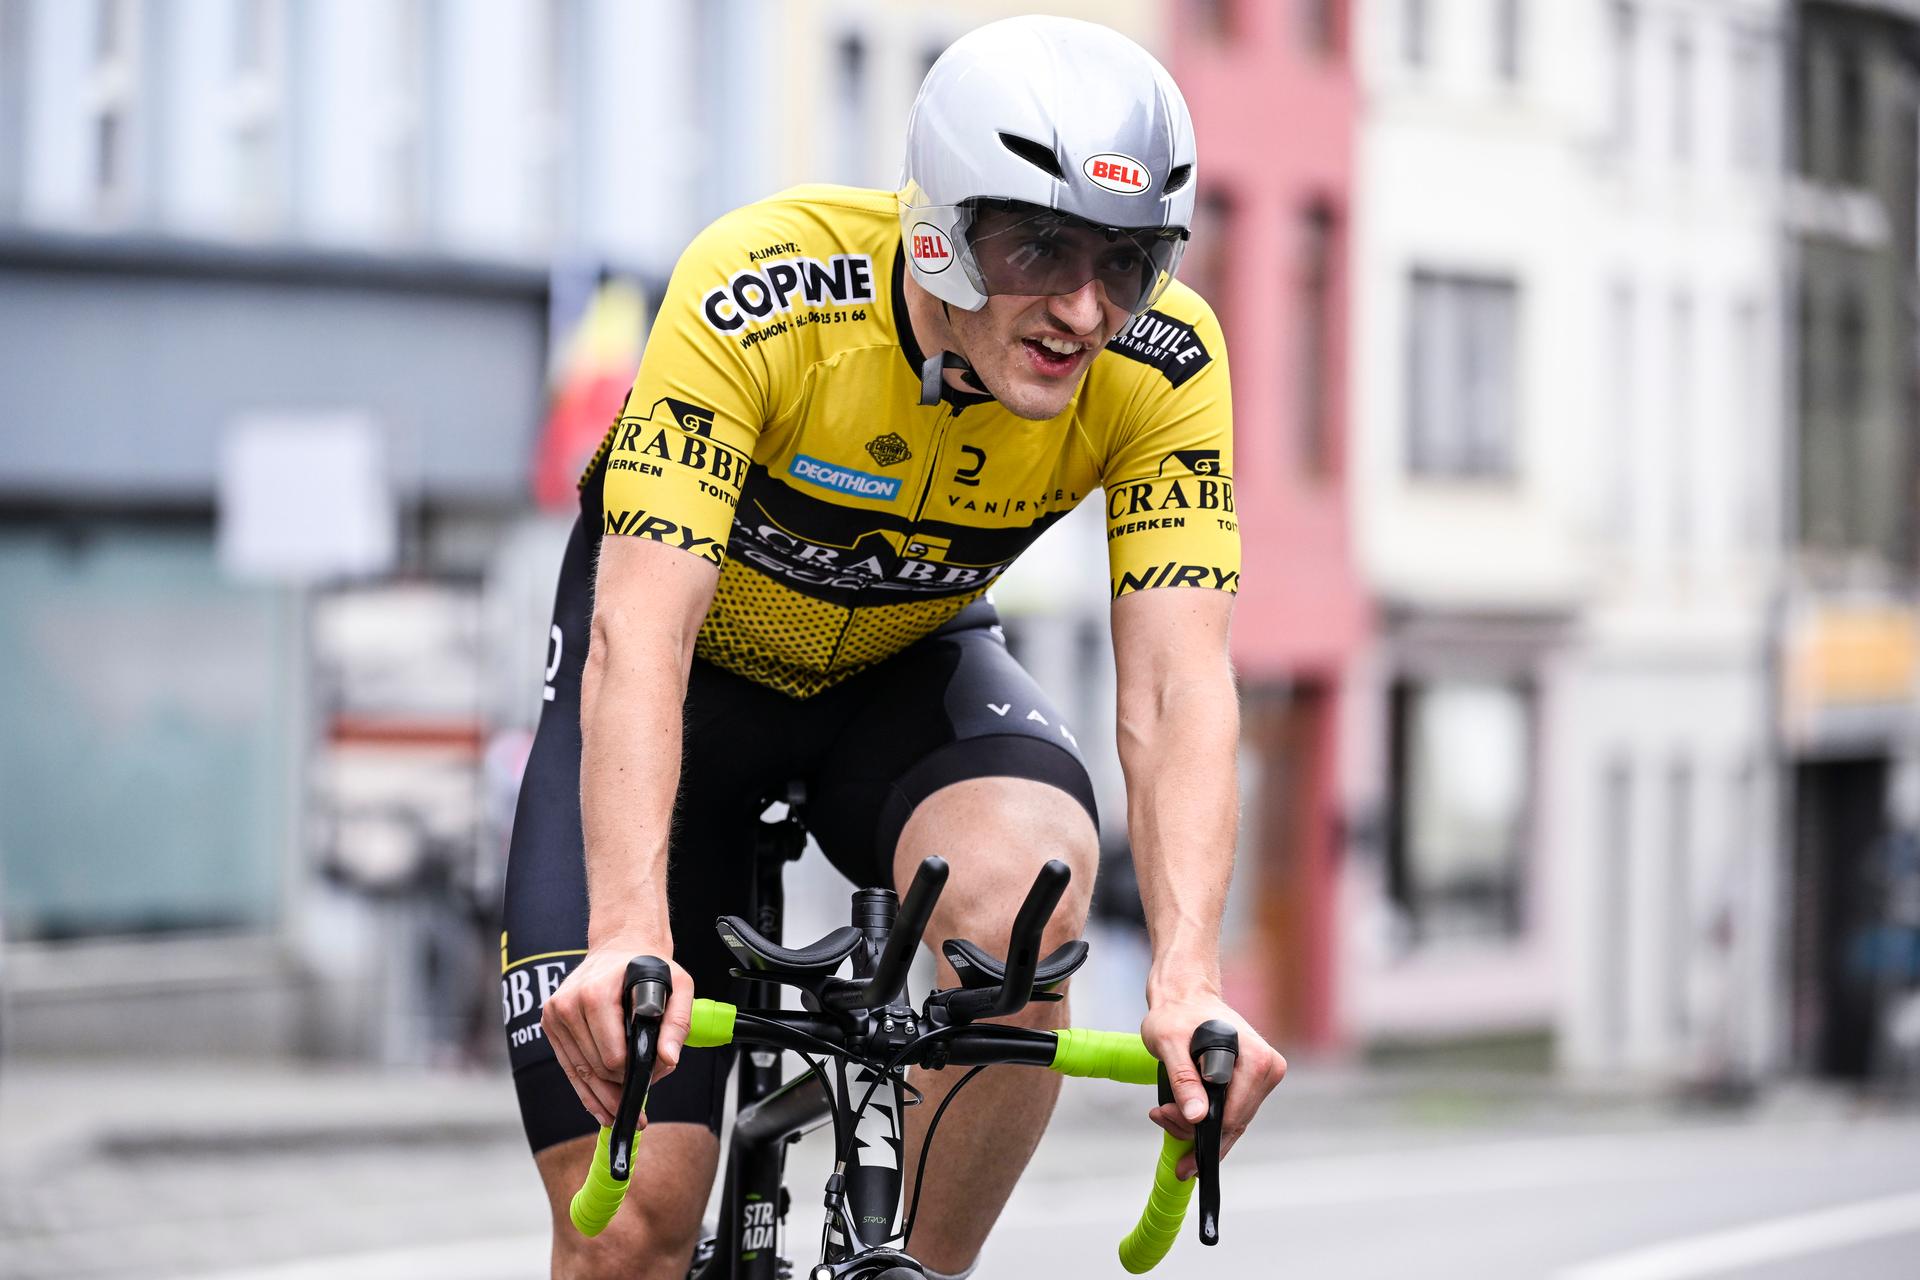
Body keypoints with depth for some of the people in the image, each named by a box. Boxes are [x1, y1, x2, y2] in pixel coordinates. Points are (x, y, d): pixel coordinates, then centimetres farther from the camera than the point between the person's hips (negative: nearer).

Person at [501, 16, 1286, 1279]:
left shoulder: (1163, 362, -25)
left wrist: (1189, 976, -47)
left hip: (904, 669, 2)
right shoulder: (757, 296, -34)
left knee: (1021, 895, -34)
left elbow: (1177, 682, -30)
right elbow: (639, 635, -41)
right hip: (697, 665, -2)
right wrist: (628, 940, -55)